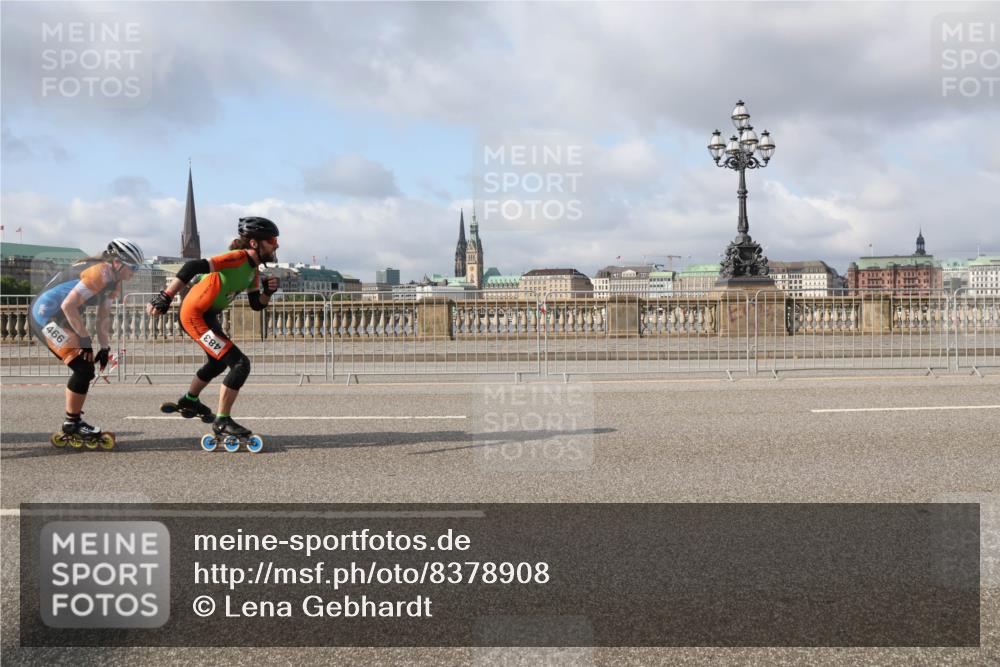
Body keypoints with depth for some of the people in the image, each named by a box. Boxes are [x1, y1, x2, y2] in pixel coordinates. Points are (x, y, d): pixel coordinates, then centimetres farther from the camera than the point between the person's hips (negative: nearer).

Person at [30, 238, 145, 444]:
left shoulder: (112, 279, 11)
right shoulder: (102, 272, -21)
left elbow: (103, 316, 16)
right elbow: (68, 305, -26)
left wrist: (105, 348, 9)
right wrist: (85, 338, -19)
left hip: (56, 316, 10)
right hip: (47, 316, -10)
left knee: (86, 370, 12)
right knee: (84, 368, -14)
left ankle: (73, 421, 21)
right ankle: (72, 423, -3)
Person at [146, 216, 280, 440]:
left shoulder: (253, 268, 7)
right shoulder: (238, 258, -23)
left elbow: (256, 304, 11)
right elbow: (193, 267, -30)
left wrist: (268, 292, -10)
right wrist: (164, 298, -31)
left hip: (207, 315, 11)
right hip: (195, 315, -11)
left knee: (218, 363, 32)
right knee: (240, 364, -15)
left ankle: (190, 400, 55)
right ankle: (222, 422, -5)